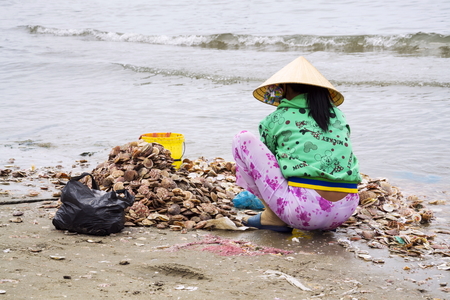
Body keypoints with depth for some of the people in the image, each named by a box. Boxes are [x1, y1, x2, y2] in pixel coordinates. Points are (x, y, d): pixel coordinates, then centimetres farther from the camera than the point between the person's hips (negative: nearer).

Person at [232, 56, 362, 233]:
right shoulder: (338, 116, 20)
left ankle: (273, 216, 4)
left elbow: (265, 159, 26)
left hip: (304, 210, -5)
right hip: (344, 212, 5)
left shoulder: (275, 120, 10)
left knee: (242, 139, 7)